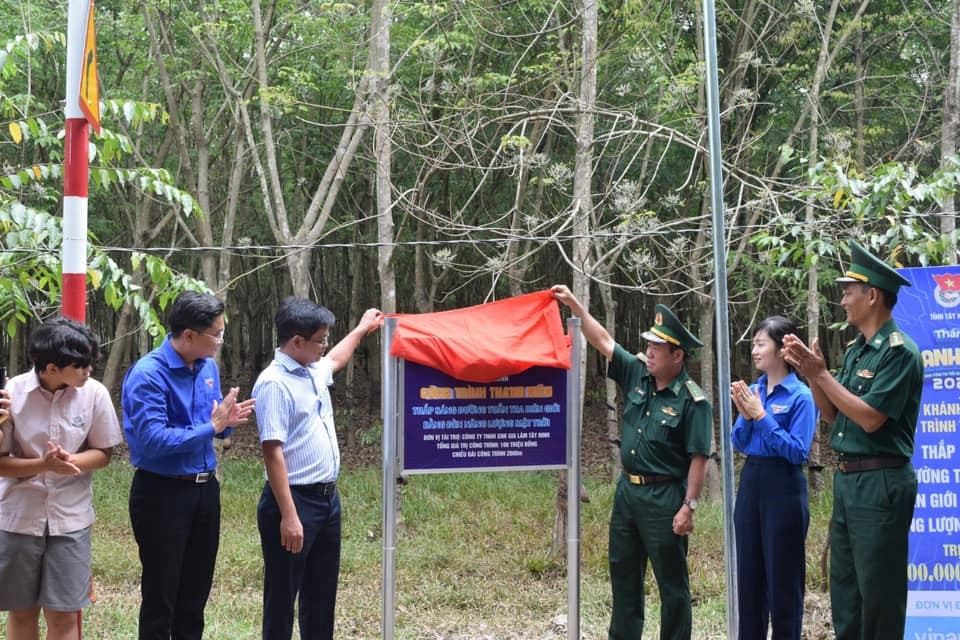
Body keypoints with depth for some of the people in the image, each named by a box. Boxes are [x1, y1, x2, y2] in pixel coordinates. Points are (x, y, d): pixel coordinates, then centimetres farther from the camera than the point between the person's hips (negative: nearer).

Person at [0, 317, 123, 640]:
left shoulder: (94, 393, -9)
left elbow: (103, 453, 1)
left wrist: (70, 462, -19)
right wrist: (44, 465, -23)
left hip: (70, 518, 1)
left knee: (63, 614, 3)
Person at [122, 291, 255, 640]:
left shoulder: (208, 366, 5)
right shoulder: (148, 374, -20)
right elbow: (153, 441, -26)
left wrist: (226, 420, -8)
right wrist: (211, 426, -22)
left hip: (205, 488, 7)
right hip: (163, 493, -7)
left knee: (196, 589, 17)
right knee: (161, 593, 4)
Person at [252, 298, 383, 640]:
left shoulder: (314, 371, 10)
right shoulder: (275, 383, -18)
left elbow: (335, 360, 38)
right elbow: (273, 452, -23)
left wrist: (362, 329, 47)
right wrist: (288, 516, -27)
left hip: (328, 498, 9)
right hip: (296, 501, -9)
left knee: (322, 593, 16)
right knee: (282, 595, 0)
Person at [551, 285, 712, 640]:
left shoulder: (692, 400, -16)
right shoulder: (638, 374, 3)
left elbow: (698, 458, -16)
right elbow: (604, 341, 8)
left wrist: (689, 506, -19)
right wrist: (574, 305, 2)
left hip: (664, 498, -8)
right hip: (627, 490, 8)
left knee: (671, 581, 2)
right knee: (623, 573, 15)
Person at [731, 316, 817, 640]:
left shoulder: (800, 395, -12)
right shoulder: (753, 390, 7)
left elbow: (798, 451, -16)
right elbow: (739, 444, 9)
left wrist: (762, 416, -18)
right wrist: (745, 415, -9)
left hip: (783, 488, -7)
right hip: (750, 482, 7)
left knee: (782, 576, 3)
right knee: (749, 572, 12)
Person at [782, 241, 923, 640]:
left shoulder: (899, 351, -15)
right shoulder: (855, 350, 12)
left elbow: (870, 418, -21)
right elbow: (833, 416, 15)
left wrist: (821, 374, -16)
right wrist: (810, 373, 1)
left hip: (880, 483, -9)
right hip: (847, 478, 9)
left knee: (878, 592, -2)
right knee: (844, 589, 15)